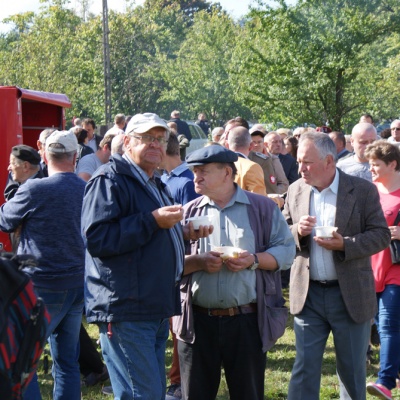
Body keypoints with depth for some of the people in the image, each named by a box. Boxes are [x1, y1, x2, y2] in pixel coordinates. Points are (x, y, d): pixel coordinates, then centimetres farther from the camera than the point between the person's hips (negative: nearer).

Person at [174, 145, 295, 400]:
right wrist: (198, 261, -15)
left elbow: (286, 250, 0)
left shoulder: (262, 207, 3)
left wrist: (254, 260, -16)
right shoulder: (189, 212, 8)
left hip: (248, 321, -2)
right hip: (198, 321, 2)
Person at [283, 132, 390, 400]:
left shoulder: (363, 190, -7)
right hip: (308, 294, 2)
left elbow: (381, 235, -8)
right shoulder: (296, 190, 4)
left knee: (352, 369, 11)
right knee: (305, 368, 5)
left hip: (350, 295, -2)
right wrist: (297, 231, -14)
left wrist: (345, 244, -23)